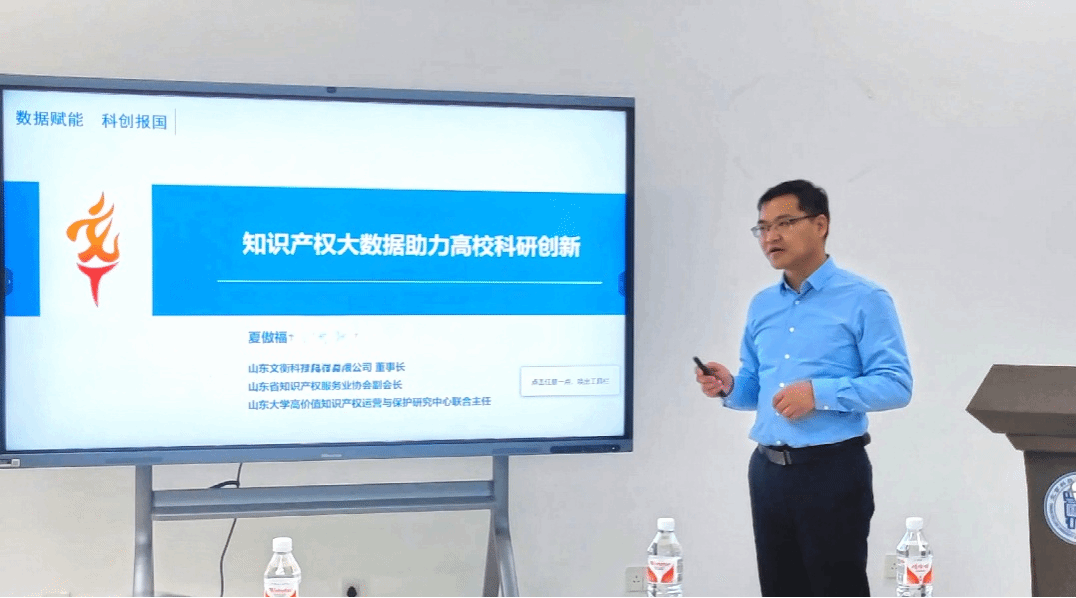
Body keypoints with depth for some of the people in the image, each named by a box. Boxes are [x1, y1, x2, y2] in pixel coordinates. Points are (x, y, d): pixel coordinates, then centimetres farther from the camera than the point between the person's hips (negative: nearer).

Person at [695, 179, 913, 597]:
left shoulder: (864, 300, -7)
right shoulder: (761, 306, 13)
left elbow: (896, 384, -13)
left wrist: (820, 393, -22)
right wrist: (729, 387, -3)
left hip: (833, 470, -6)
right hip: (768, 471, 6)